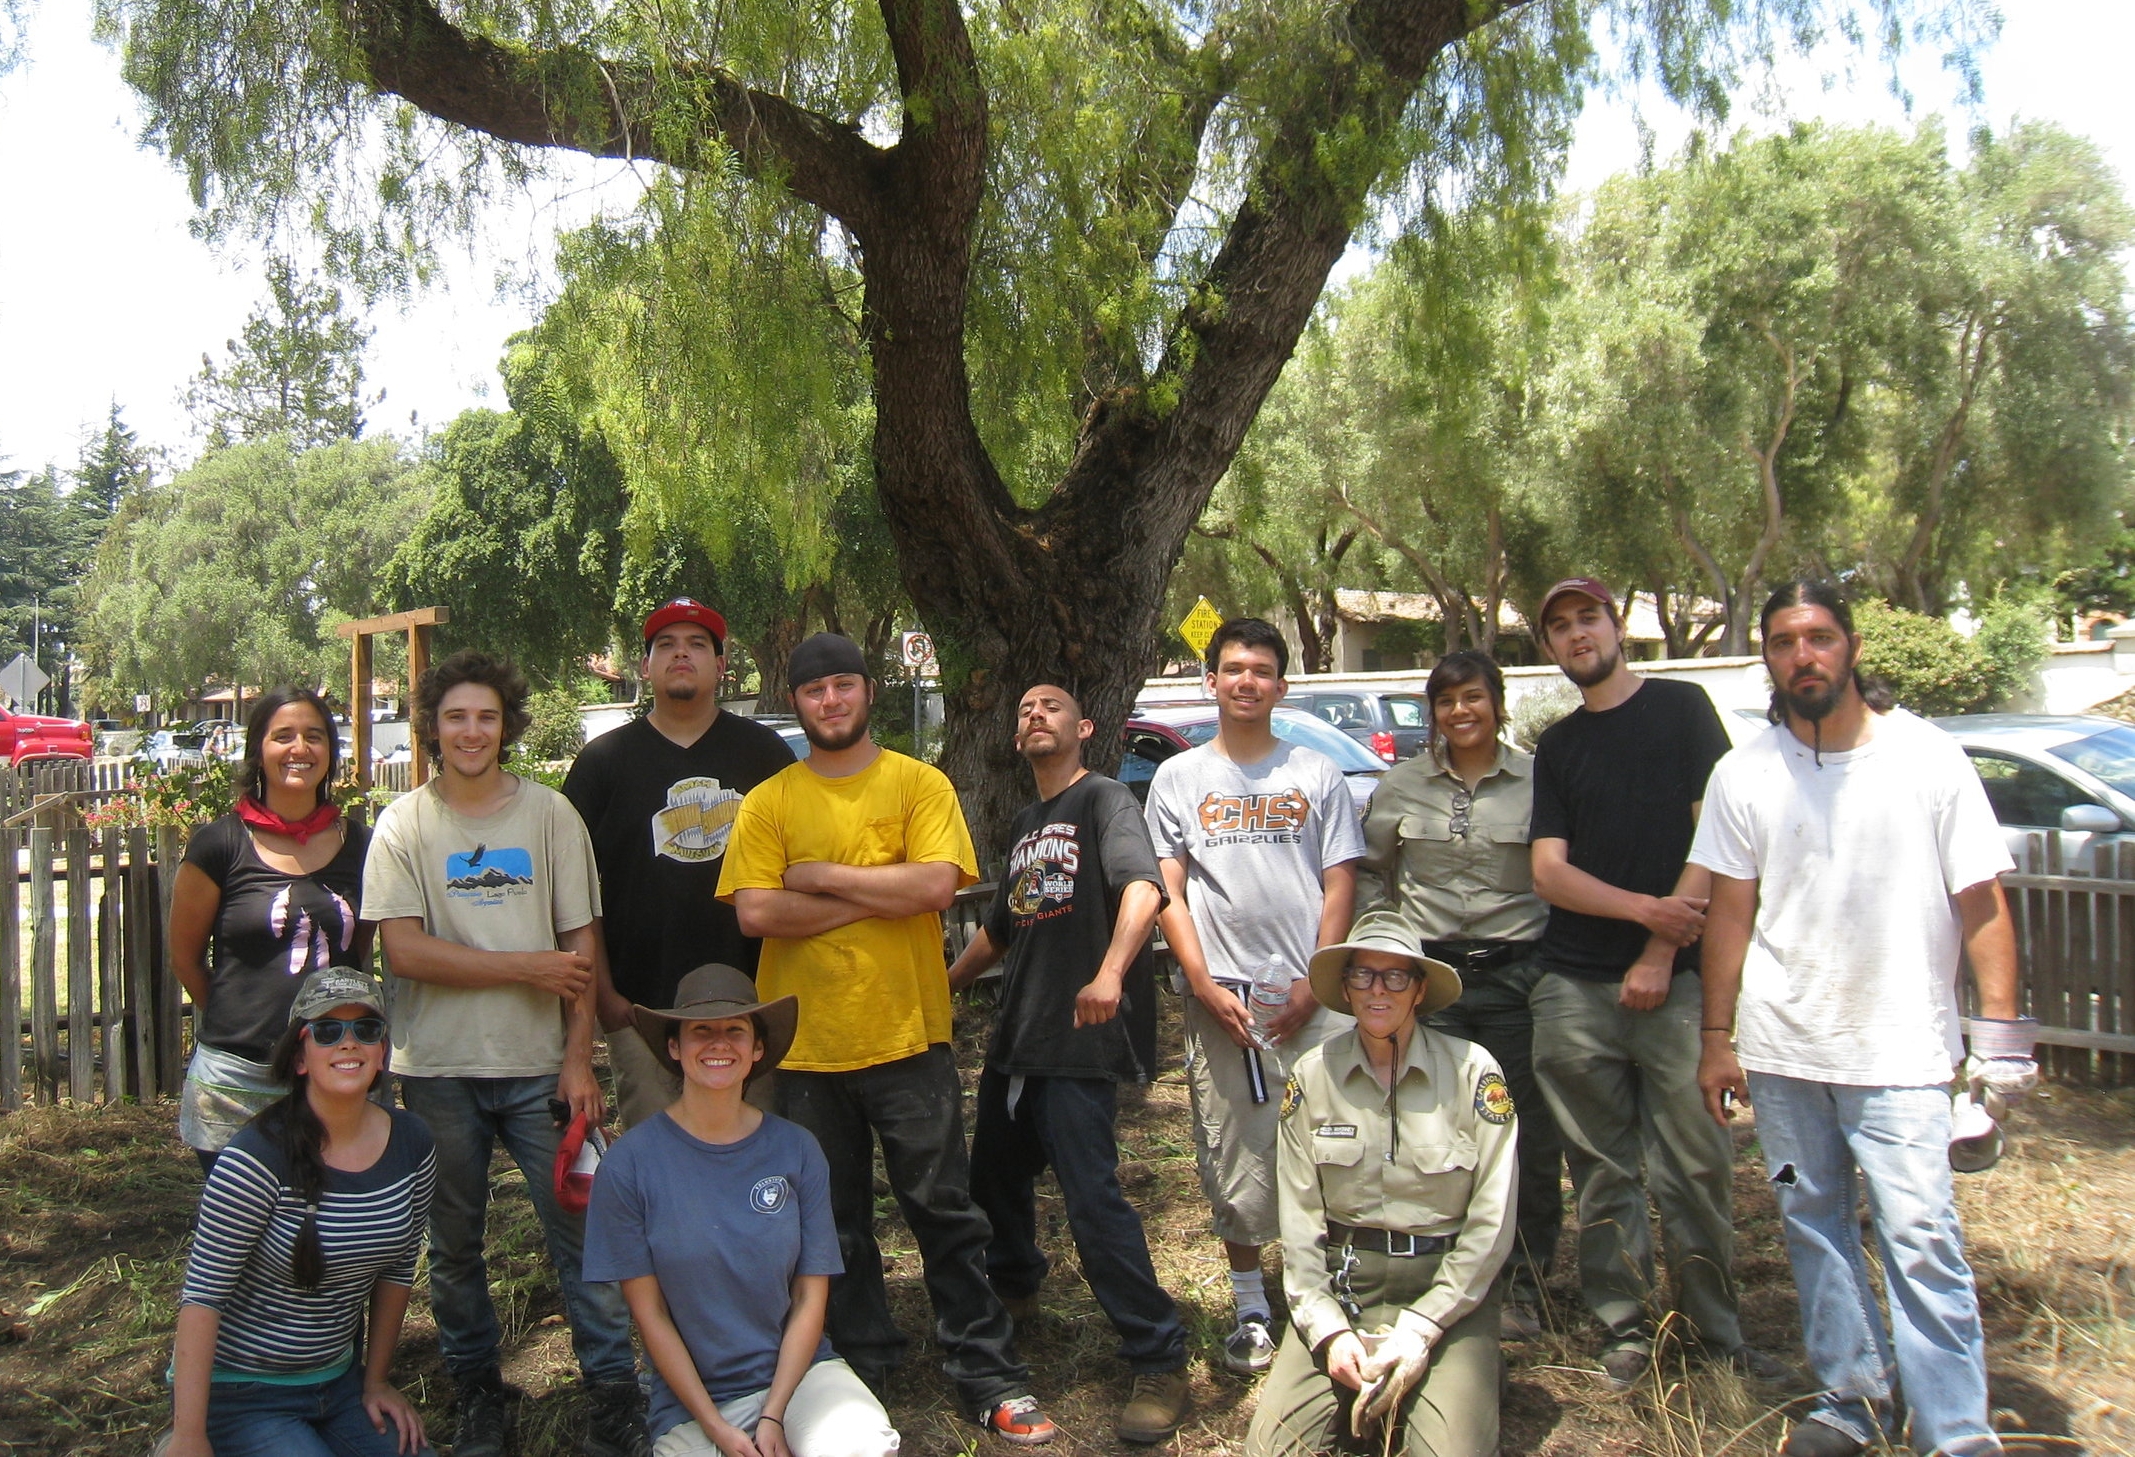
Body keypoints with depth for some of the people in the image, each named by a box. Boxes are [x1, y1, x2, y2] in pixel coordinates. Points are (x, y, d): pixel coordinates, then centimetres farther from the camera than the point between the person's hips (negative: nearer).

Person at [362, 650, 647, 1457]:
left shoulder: (550, 813, 2)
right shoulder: (404, 824, 1)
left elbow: (581, 945, 2)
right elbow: (403, 950, -9)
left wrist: (578, 1058, -4)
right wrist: (527, 967, -11)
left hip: (537, 1064, 0)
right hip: (437, 1068, 1)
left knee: (582, 1230, 0)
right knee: (454, 1242, 13)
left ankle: (613, 1390, 14)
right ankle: (476, 1388, 30)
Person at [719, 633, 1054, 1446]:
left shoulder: (920, 786, 0)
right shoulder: (768, 804, 2)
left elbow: (937, 884, -14)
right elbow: (754, 912, -11)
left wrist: (824, 875, -13)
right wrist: (879, 896, -13)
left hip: (909, 1040, -1)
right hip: (805, 1047, 2)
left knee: (945, 1213, 6)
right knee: (833, 1225, 15)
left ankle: (987, 1376, 18)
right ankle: (859, 1372, 32)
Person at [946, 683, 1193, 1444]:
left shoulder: (1104, 800, -6)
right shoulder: (1025, 825, 19)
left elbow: (1143, 886, -25)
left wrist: (1111, 973, -41)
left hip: (1080, 1040, -8)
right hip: (1015, 1037, 9)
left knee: (1092, 1198, -13)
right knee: (992, 1174, 20)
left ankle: (1159, 1361, 0)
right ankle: (1014, 1288, 47)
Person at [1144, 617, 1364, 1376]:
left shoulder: (1317, 775, 9)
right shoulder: (1178, 778, 9)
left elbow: (1339, 886, 5)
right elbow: (1167, 891, 4)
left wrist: (1313, 985, -6)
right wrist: (1205, 986, -7)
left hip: (1309, 995, 0)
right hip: (1219, 994, 0)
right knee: (1234, 1159, 5)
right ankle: (1251, 1310, 18)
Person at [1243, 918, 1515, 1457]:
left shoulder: (1472, 1072, -6)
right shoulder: (1312, 1075, 0)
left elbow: (1491, 1225, -6)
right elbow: (1299, 1217, 0)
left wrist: (1420, 1330, -11)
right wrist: (1328, 1329, -11)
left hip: (1449, 1285, -1)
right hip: (1342, 1282, 2)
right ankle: (1360, 1391, 12)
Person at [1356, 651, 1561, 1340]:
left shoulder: (1538, 779, -1)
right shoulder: (1401, 786, 6)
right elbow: (1371, 871, 16)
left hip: (1516, 976, -2)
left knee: (1529, 1137, 5)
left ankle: (1522, 1287, 21)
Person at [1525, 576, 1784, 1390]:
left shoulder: (1682, 709, 4)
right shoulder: (1557, 746, 14)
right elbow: (1549, 871, 5)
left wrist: (1660, 954, -9)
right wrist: (1644, 908, -12)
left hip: (1674, 981, -3)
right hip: (1574, 989, 3)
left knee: (1696, 1166, 1)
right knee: (1603, 1171, 7)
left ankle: (1715, 1332, 16)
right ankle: (1623, 1329, 18)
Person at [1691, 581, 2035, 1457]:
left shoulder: (1929, 758, -3)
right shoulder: (1744, 775, 2)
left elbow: (1981, 904, -1)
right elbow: (1730, 911, 6)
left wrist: (2000, 1030, -8)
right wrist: (1718, 1038, 5)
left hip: (1899, 1050, -3)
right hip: (1781, 1051, 3)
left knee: (1920, 1237, -8)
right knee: (1813, 1224, 11)